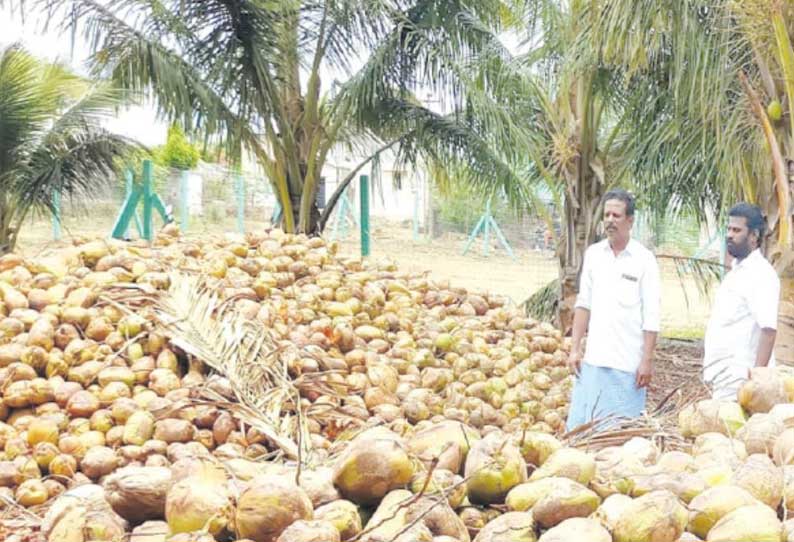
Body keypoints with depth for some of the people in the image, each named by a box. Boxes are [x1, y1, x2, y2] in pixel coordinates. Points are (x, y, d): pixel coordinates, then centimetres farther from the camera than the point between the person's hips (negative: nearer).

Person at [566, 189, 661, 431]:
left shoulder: (644, 259, -4)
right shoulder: (593, 253, 8)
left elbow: (651, 316, -5)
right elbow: (583, 303, 12)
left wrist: (647, 360, -10)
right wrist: (575, 348, 6)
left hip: (628, 363, -4)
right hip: (593, 359, 4)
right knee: (579, 427, 5)